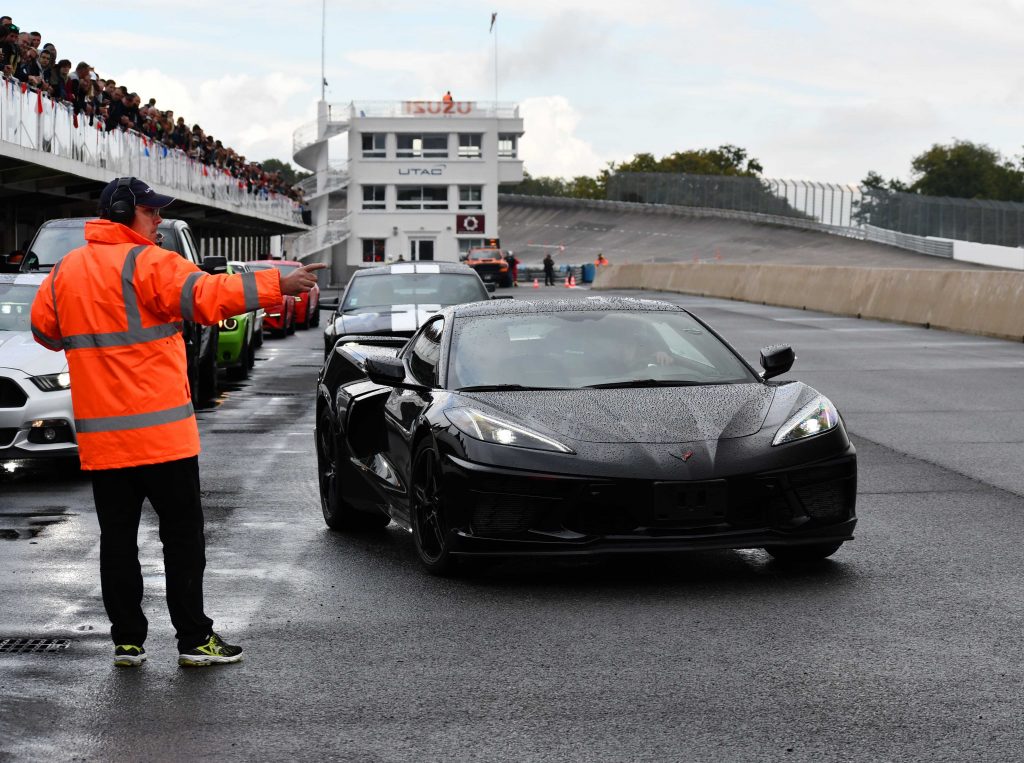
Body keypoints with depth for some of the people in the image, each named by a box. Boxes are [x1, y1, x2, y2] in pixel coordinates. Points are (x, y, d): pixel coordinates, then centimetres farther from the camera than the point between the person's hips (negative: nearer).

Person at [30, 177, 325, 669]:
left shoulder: (65, 271, 8)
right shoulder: (146, 263, -11)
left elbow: (43, 328, 17)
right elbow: (206, 296, -23)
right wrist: (277, 286, -24)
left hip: (99, 436, 6)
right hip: (159, 432, -5)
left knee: (117, 537, 10)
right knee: (183, 535, 3)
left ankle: (127, 640, 12)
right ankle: (194, 640, 4)